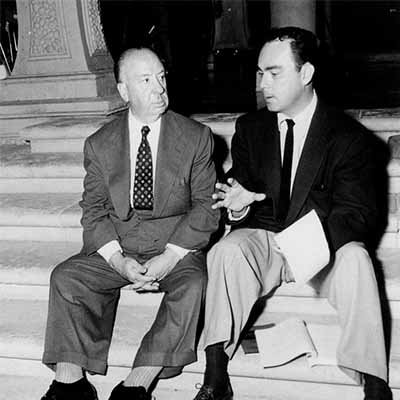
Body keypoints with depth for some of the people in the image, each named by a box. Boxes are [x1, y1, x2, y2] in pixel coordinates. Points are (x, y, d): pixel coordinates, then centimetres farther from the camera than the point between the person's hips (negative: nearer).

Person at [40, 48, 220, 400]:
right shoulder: (99, 145, 7)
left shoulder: (196, 138, 2)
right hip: (115, 248, 2)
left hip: (177, 247, -2)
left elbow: (205, 206, -2)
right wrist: (118, 260, -15)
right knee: (66, 277, -19)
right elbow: (94, 211, 4)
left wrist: (171, 256, -16)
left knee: (192, 285, -31)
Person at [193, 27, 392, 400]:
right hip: (262, 238, 2)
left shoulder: (349, 135, -6)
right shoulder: (249, 128, 5)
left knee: (354, 258, -34)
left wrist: (316, 238, -33)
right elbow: (241, 188, 9)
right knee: (226, 250, -29)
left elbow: (359, 214, -10)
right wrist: (238, 204, -19)